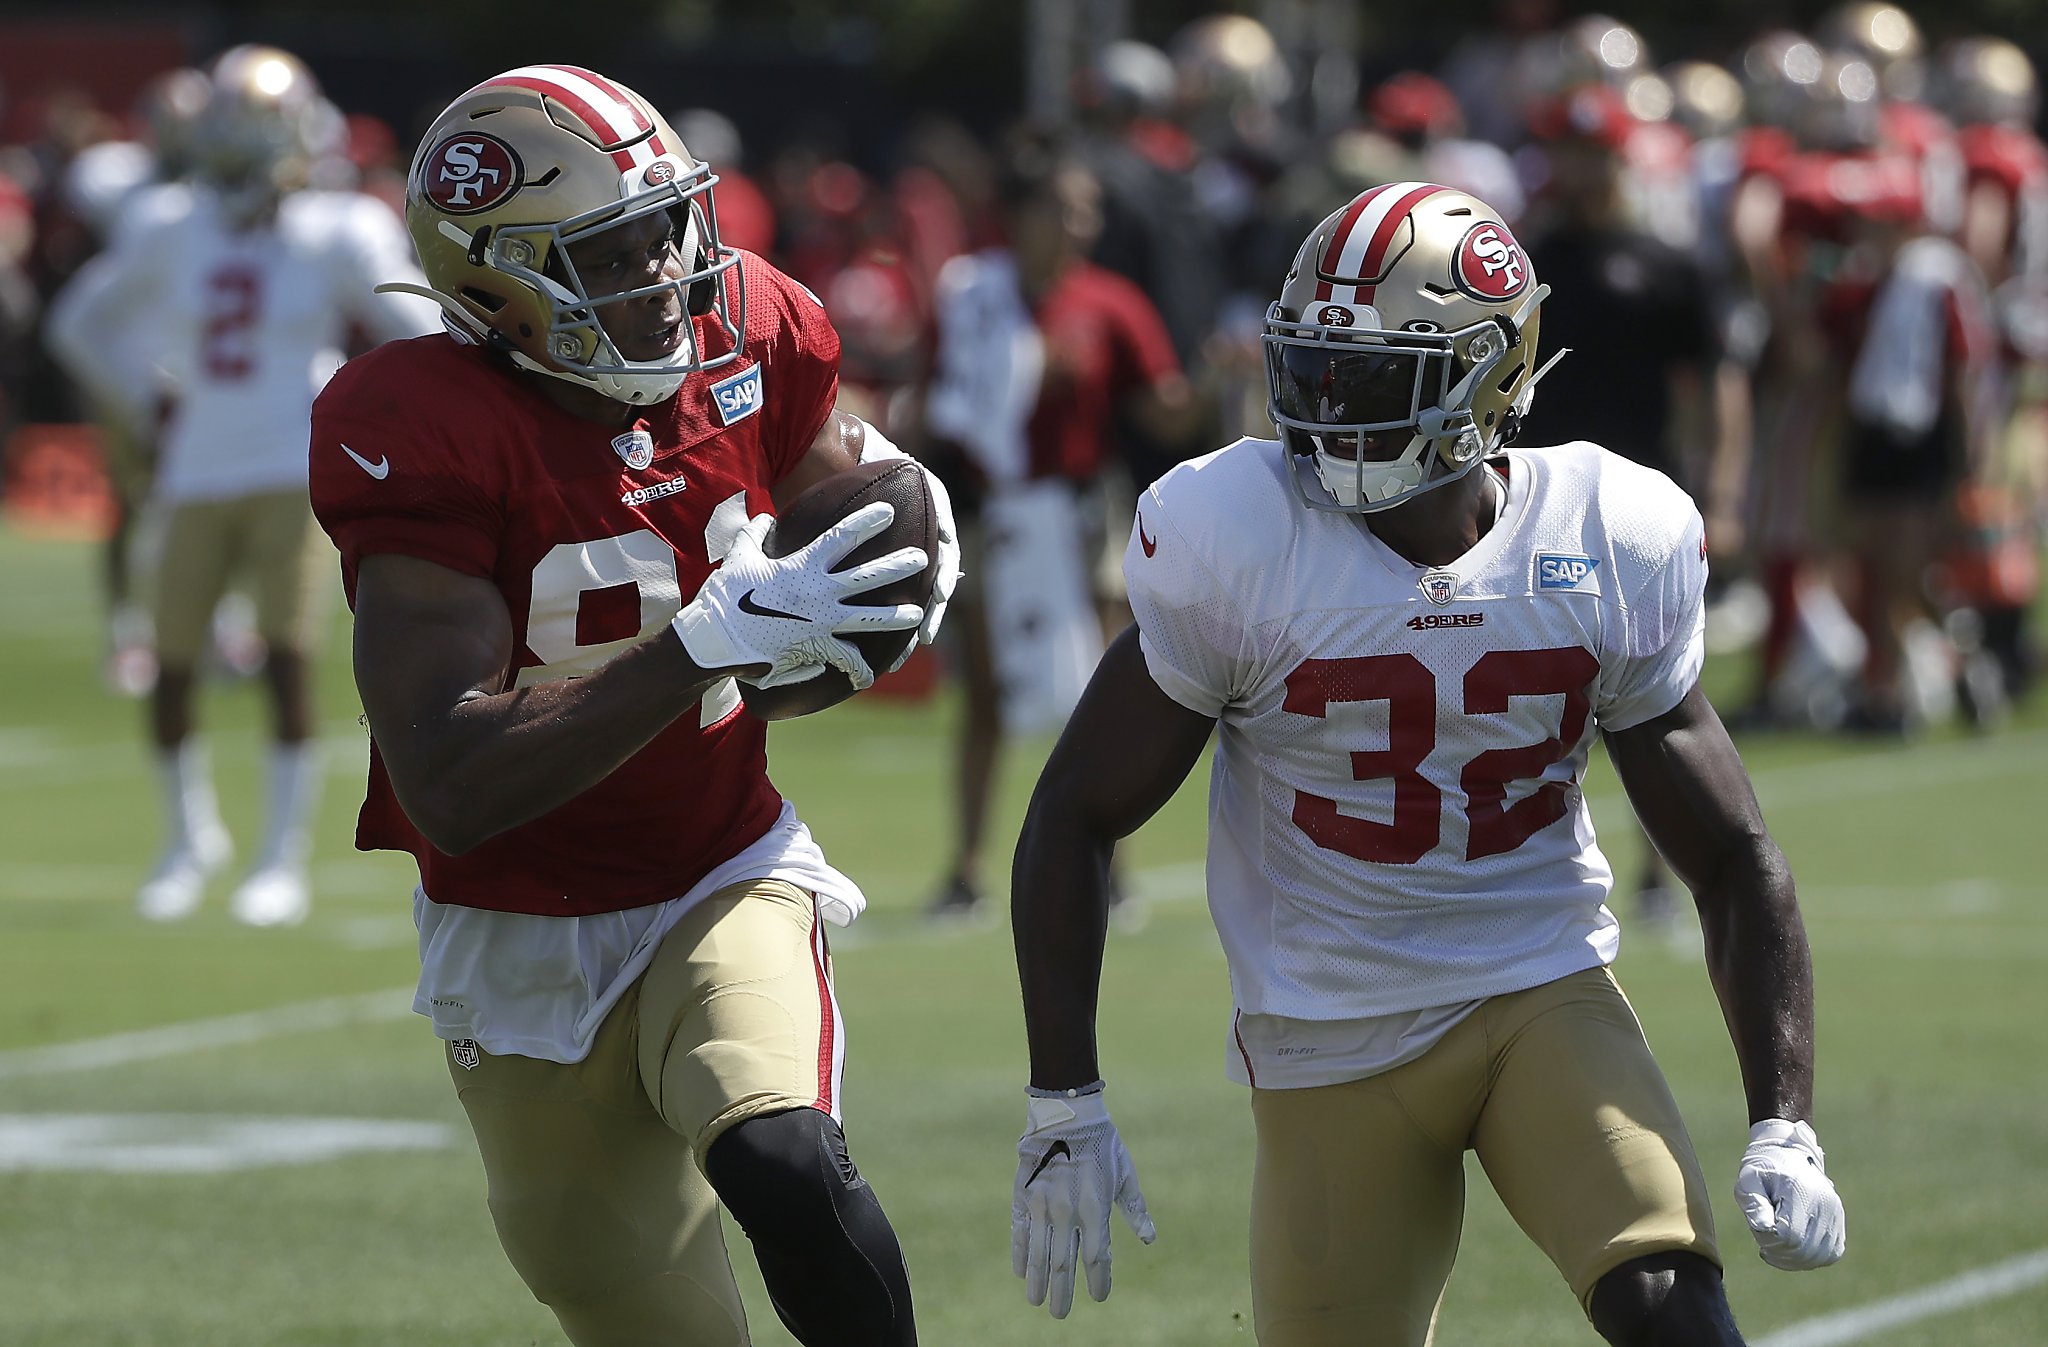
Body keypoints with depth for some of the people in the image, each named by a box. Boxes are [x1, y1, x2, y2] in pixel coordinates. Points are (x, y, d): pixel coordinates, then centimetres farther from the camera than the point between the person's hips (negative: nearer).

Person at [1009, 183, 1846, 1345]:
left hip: (1545, 991, 0)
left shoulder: (1610, 548, -7)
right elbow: (1073, 820, -4)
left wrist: (1785, 1132, -11)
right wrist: (1063, 1107, -8)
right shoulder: (1237, 545, -13)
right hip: (1331, 1031, 0)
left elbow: (1734, 864, 0)